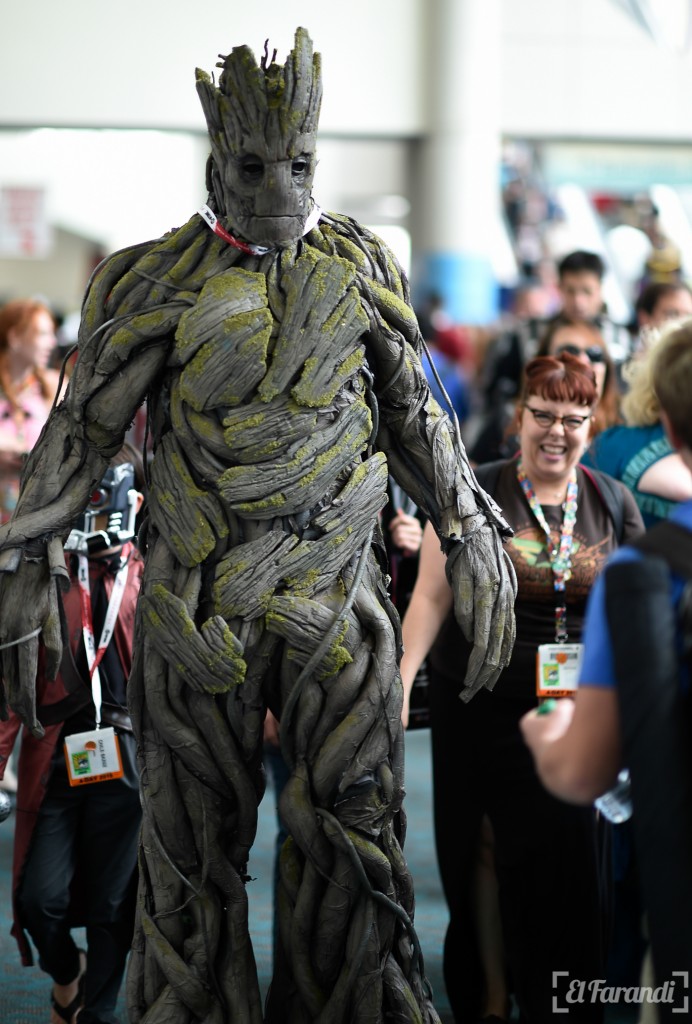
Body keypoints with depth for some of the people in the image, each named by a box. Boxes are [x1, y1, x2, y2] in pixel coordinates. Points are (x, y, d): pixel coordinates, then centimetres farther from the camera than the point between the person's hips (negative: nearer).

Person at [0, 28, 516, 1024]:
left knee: (357, 831, 1)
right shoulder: (157, 281, -2)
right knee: (196, 844, 7)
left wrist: (477, 547, 7)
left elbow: (414, 414, 12)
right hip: (200, 601, -1)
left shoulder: (358, 265, 5)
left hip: (335, 595, 2)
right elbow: (83, 428, 2)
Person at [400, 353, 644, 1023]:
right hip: (480, 711, -1)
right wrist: (400, 682, -13)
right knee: (481, 865, 6)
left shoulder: (612, 503, 4)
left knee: (565, 872, 0)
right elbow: (431, 597, -5)